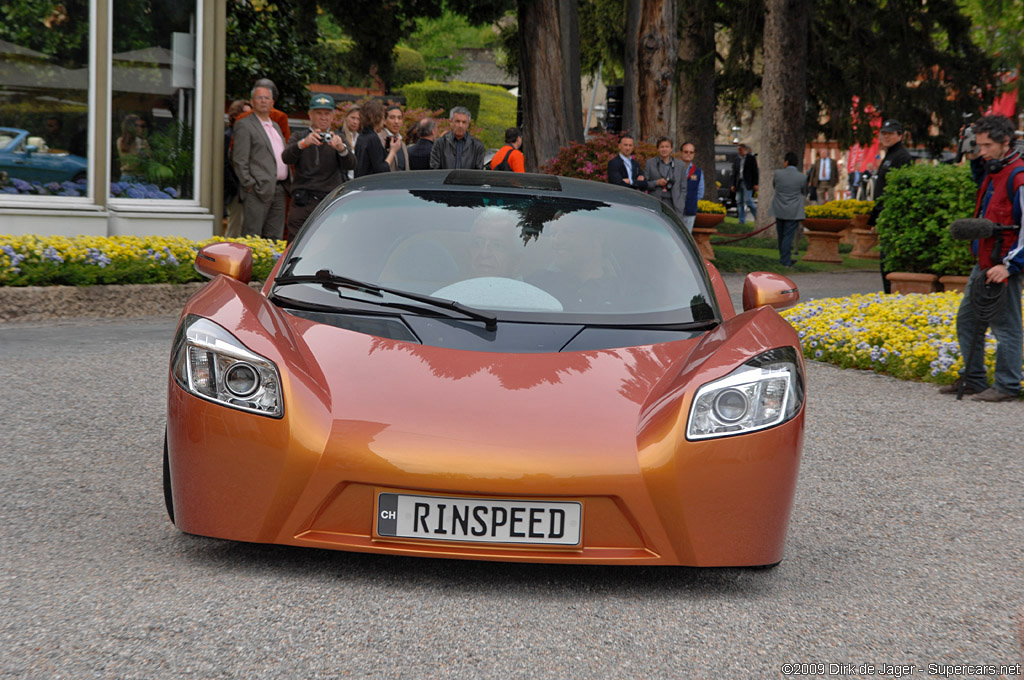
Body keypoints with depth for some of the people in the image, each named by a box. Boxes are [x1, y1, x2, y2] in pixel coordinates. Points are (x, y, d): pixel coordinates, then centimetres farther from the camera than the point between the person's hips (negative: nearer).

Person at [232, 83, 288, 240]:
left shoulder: (276, 126, 22)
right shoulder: (244, 125, -3)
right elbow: (239, 160, -9)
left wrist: (287, 184, 14)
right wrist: (249, 185, -14)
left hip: (279, 190, 8)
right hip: (258, 190, -8)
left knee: (275, 237, 7)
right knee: (252, 237, -8)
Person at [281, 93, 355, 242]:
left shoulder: (338, 140, 15)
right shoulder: (299, 136, 13)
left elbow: (350, 164, -4)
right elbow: (286, 157, -8)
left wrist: (341, 149, -27)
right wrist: (304, 143, -28)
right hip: (302, 203, -1)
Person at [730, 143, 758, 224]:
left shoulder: (751, 158, -1)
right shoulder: (736, 159, 13)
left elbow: (755, 171, -3)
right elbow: (734, 173, 16)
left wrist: (755, 184, -9)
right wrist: (733, 185, 9)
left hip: (748, 183, -5)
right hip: (739, 183, 5)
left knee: (748, 201, -13)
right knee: (739, 202, 2)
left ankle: (757, 216, 5)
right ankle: (742, 221, 5)